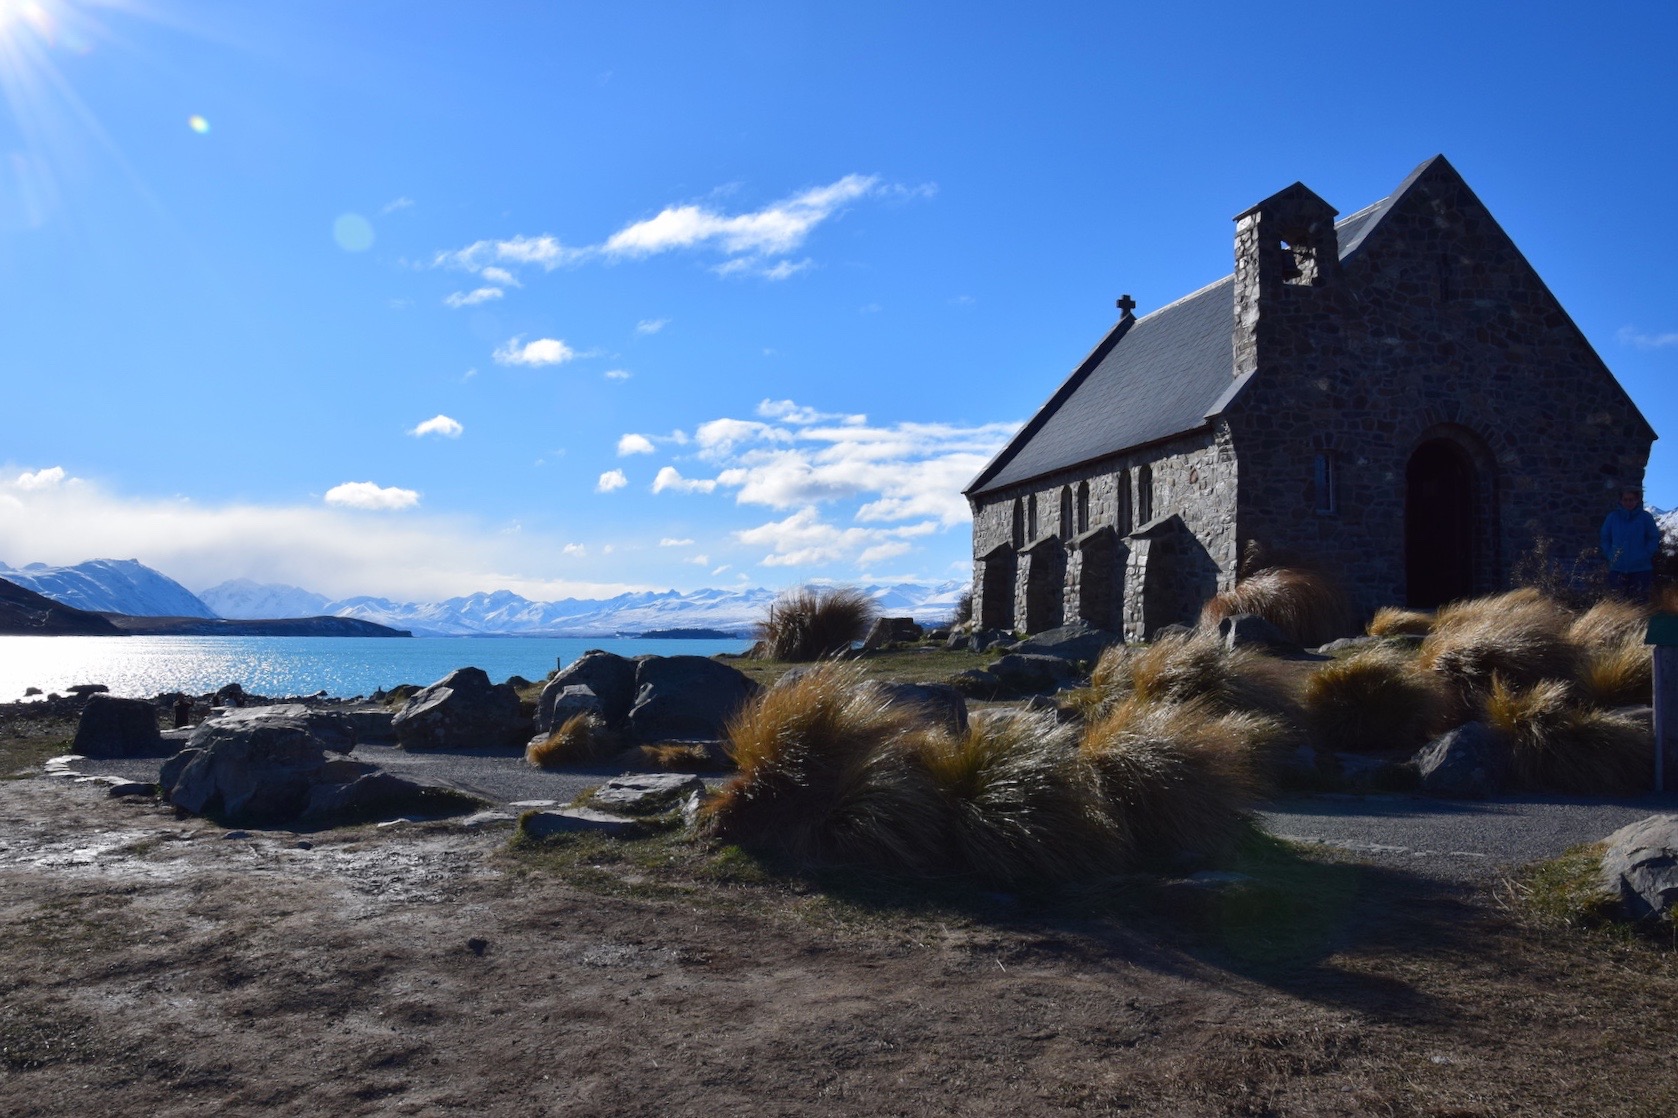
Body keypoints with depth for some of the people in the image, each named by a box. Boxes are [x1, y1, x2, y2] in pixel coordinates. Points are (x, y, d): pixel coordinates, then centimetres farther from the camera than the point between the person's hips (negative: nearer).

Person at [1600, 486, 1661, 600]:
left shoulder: (1645, 517, 0)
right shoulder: (1613, 517, 5)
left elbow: (1654, 538, 3)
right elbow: (1605, 538, 12)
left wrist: (1646, 555, -8)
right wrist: (1610, 555, 0)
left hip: (1640, 568, -1)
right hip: (1617, 568, 1)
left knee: (1639, 601, 2)